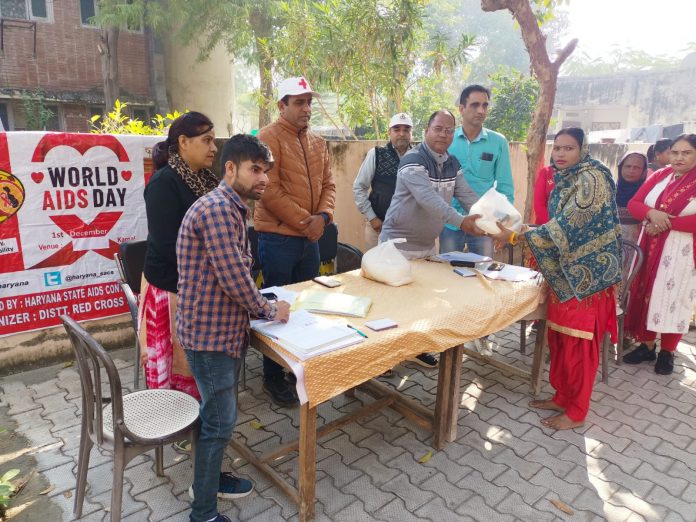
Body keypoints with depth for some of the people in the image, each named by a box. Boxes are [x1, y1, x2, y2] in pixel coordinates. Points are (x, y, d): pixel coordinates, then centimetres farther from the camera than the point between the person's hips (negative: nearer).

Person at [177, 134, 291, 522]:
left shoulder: (231, 208, 12)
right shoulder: (218, 208, -21)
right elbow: (234, 276, -24)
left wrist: (261, 305, 4)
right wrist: (270, 311, -10)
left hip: (224, 327, 10)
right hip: (210, 332, -10)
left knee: (220, 414, 21)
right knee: (221, 420, 1)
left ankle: (208, 478, 41)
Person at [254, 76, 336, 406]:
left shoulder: (317, 142, 13)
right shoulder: (269, 137, -10)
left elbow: (328, 184, 11)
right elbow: (269, 190, -18)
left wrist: (322, 216, -9)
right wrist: (304, 220, -16)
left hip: (310, 237, 7)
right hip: (278, 237, -7)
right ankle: (273, 377, 18)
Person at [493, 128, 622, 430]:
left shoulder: (592, 178, -16)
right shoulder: (564, 180, 11)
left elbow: (567, 226, -25)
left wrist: (515, 237, -27)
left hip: (585, 274, -8)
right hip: (564, 271, 8)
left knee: (578, 344, 2)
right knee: (558, 338, 14)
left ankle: (576, 412, 17)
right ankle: (562, 397, 30)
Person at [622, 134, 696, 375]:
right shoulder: (659, 176, 6)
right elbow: (633, 203, 1)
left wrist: (666, 223, -18)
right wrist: (652, 214, -18)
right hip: (650, 247, 4)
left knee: (672, 299, 4)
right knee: (645, 295, 8)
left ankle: (667, 352, 19)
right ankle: (646, 345, 22)